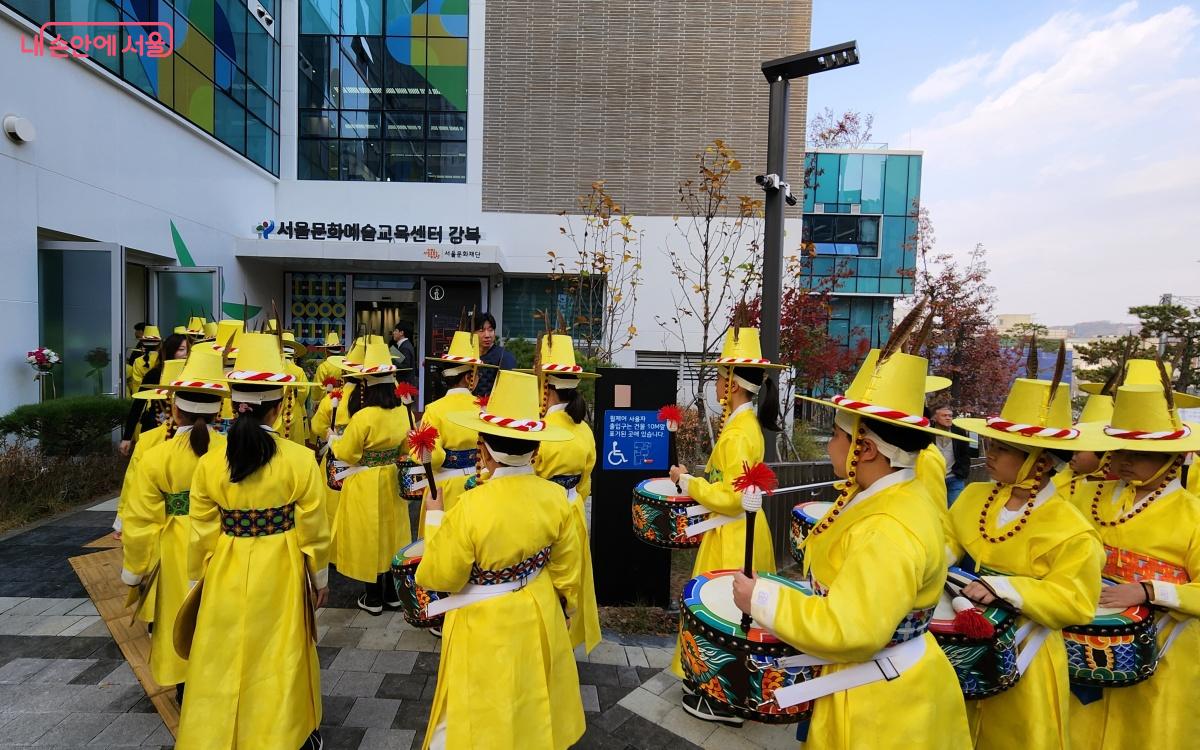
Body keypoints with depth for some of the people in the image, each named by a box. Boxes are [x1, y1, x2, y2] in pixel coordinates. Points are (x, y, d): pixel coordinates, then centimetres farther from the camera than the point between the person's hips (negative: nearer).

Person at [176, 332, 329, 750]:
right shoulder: (300, 460, -16)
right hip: (281, 574, -1)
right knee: (280, 658, 17)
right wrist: (320, 576, 5)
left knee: (226, 662, 19)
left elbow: (202, 535, -2)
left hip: (227, 576, 1)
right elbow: (313, 528, -9)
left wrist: (198, 581, 14)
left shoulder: (208, 464, -9)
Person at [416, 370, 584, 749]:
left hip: (486, 625, -4)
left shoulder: (470, 507, -28)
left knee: (484, 712, 19)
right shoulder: (556, 497, -15)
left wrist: (434, 518, -4)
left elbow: (442, 576, -14)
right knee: (532, 702, 28)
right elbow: (565, 568, -1)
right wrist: (565, 606, 17)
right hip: (538, 616, 4)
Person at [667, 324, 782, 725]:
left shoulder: (738, 433, -24)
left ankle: (724, 700, 19)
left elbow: (730, 497, -25)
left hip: (732, 537, -10)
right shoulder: (748, 423, 6)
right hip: (743, 529, 10)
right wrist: (702, 474, 9)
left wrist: (686, 481, -16)